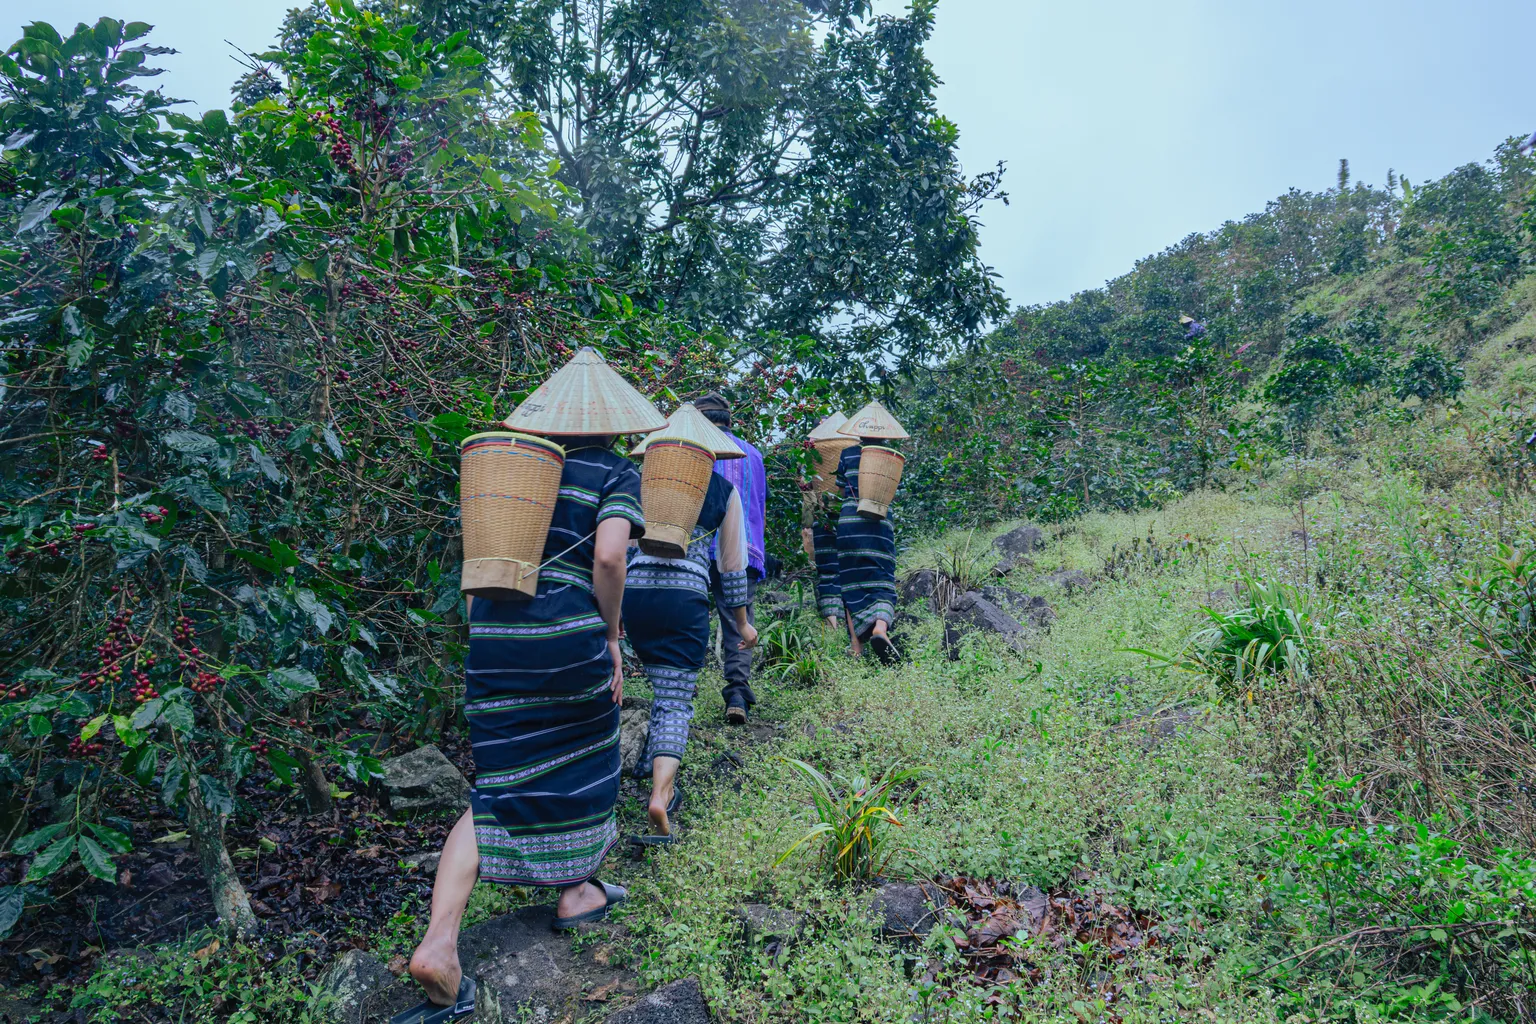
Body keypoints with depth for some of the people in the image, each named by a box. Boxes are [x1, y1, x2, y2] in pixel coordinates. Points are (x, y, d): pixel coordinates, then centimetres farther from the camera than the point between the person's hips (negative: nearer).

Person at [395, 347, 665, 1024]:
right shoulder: (615, 472, -1)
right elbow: (609, 554, -15)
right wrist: (611, 637, -4)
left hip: (491, 634, 5)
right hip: (568, 637, -4)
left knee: (496, 789, 10)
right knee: (581, 762, 20)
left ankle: (437, 945, 0)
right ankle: (577, 893, 35)